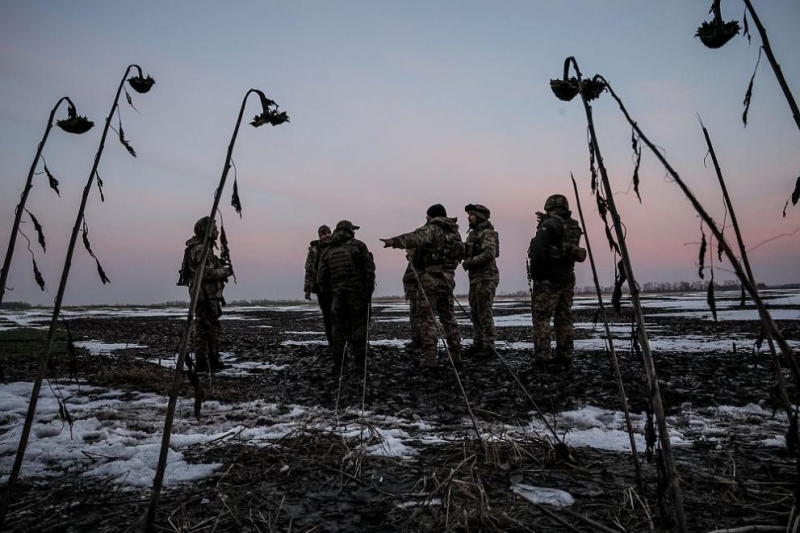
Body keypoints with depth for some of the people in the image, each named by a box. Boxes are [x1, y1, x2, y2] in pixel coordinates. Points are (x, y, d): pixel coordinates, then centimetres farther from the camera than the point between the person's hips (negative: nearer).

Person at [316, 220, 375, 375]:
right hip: (357, 294, -3)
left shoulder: (327, 251, 11)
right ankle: (359, 359, 9)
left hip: (337, 295, 3)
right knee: (359, 326, 8)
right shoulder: (358, 246, 2)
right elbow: (369, 269, -6)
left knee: (339, 328, 10)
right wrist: (369, 291, -1)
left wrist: (328, 295, 16)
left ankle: (338, 364, 11)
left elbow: (321, 278, 8)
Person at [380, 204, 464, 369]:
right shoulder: (454, 232, 16)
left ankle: (429, 357, -6)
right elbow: (460, 254, 24)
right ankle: (455, 354, 21)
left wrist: (395, 241, -39)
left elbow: (416, 237, -28)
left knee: (427, 318, -4)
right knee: (448, 316, 16)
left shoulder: (432, 229, -8)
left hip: (431, 277, -8)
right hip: (448, 278, 8)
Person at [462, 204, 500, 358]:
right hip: (474, 277, 9)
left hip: (486, 277, -9)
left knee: (485, 312, -6)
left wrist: (469, 262, -17)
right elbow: (469, 252, 21)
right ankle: (478, 343, 23)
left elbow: (489, 255, -23)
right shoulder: (473, 233, 17)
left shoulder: (487, 233, -11)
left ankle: (488, 346, 1)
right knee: (475, 312, 12)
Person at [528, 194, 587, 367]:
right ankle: (565, 356, 16)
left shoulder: (548, 225, -12)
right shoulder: (574, 227, 11)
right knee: (564, 318, 12)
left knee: (541, 317, -2)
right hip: (568, 278, 7)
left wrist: (535, 275, -9)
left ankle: (542, 356, -4)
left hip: (548, 279, -7)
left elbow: (538, 252, -19)